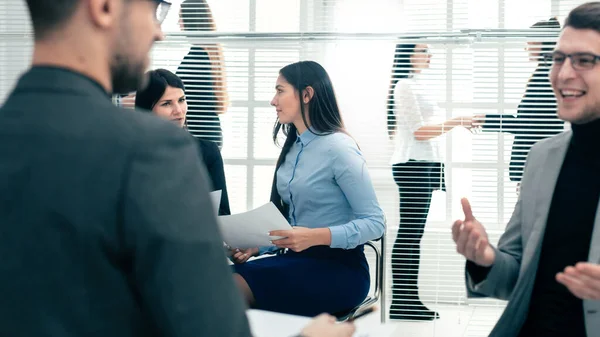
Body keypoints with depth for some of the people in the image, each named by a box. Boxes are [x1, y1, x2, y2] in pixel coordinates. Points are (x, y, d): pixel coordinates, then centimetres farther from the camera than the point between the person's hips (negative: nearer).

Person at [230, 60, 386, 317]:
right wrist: (256, 245, -3)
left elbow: (375, 222, -15)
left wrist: (315, 237, -27)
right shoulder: (292, 148, 14)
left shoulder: (338, 148, -11)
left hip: (339, 270, -7)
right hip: (299, 260, 7)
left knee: (237, 285, -27)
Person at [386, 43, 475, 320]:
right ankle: (399, 302, -7)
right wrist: (456, 122, -15)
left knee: (414, 234, 8)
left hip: (421, 165, 10)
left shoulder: (412, 85, 19)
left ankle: (410, 298, 10)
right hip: (412, 165, -10)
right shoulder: (405, 85, -9)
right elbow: (418, 131, -14)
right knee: (408, 233, -9)